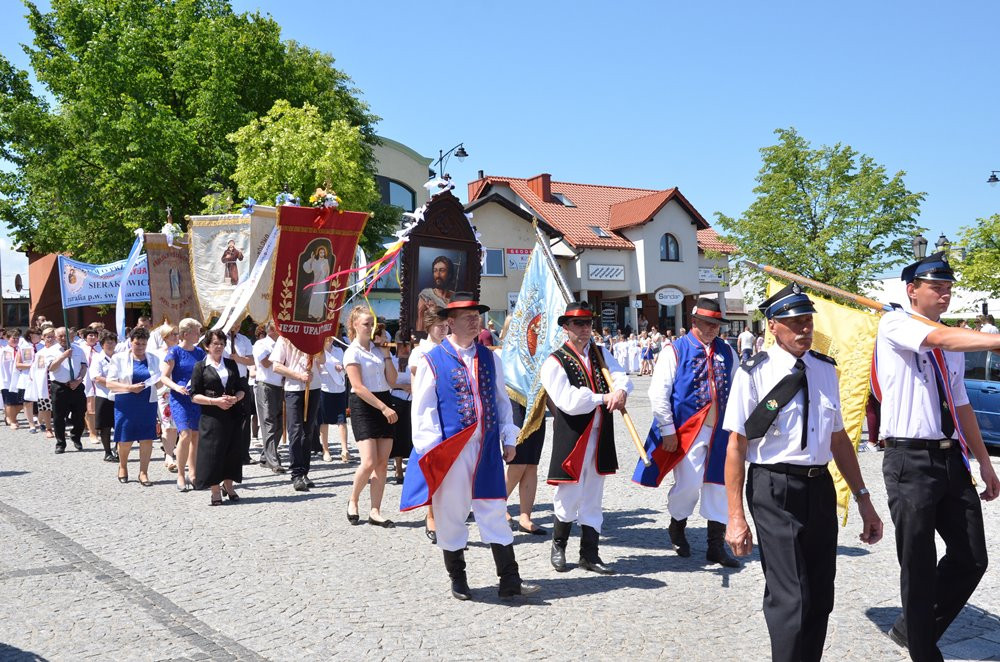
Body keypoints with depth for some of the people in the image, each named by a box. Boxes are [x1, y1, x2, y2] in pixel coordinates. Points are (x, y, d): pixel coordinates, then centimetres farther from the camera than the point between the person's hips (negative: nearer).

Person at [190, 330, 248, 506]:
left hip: (232, 414, 4)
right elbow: (194, 396, -3)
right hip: (211, 416, -4)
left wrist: (235, 398, -9)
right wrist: (215, 401, -15)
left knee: (233, 450, 5)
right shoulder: (200, 367, 1)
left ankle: (228, 485, 22)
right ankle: (215, 492, 6)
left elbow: (241, 389, 13)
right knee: (213, 451, -3)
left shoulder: (231, 364, 12)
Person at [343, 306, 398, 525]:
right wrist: (384, 407, -17)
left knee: (382, 463, 1)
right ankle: (353, 501, 12)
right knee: (369, 462, -13)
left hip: (384, 403, 6)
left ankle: (375, 511, 7)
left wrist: (386, 355, 1)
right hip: (363, 406, -6)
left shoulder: (378, 349, 13)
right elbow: (358, 387, -13)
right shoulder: (353, 352, -4)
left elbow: (392, 381, 8)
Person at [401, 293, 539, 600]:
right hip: (450, 450, -3)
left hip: (486, 449, 4)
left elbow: (501, 400, 16)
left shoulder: (489, 358, 11)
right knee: (451, 514, 6)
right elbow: (422, 408, -5)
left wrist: (508, 437, 11)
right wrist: (431, 448, -12)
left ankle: (510, 581, 8)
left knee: (494, 512, 5)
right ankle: (457, 580, 21)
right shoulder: (433, 360, -4)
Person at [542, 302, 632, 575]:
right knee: (569, 498, 1)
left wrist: (620, 390, -22)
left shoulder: (600, 354, 12)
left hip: (599, 437, 6)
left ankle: (589, 554, 21)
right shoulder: (555, 362, -10)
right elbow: (569, 401, -20)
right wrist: (604, 398, -16)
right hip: (571, 438, -6)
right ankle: (558, 547, 24)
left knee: (592, 499, 12)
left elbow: (621, 376, 1)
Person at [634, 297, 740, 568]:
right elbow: (658, 393, -8)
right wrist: (668, 430, -10)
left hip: (720, 430, 4)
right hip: (688, 431, -4)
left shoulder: (727, 352, 10)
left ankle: (716, 546, 14)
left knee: (719, 484, 5)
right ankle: (677, 527, 25)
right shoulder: (675, 351, -4)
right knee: (689, 483, -5)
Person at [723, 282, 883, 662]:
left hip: (821, 488, 6)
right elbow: (736, 447, -8)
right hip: (775, 491, -6)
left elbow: (838, 438, 17)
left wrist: (862, 498, 15)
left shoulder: (825, 370, 9)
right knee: (791, 599, -8)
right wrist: (736, 517, -11)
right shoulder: (754, 374, -8)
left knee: (821, 599, 13)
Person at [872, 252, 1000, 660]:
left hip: (952, 459, 7)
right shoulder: (894, 325, -5)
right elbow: (941, 339, -25)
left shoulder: (953, 346, 17)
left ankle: (912, 628, 29)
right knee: (919, 566, 1)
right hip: (911, 461, -7)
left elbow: (961, 407, 20)